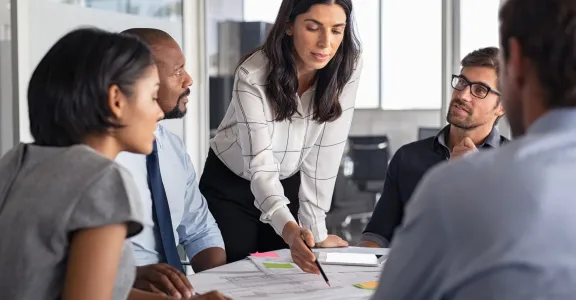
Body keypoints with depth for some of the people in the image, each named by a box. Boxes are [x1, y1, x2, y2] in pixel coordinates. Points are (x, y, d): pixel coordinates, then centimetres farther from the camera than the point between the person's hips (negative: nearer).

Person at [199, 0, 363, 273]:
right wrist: (289, 229, -51)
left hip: (290, 186, 3)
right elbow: (260, 164, -35)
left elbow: (324, 154, -16)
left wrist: (315, 231, -19)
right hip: (231, 187, -3)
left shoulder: (347, 69, -19)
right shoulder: (254, 75, -29)